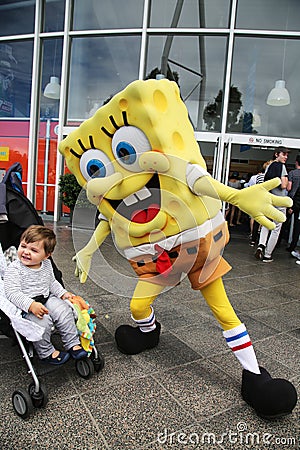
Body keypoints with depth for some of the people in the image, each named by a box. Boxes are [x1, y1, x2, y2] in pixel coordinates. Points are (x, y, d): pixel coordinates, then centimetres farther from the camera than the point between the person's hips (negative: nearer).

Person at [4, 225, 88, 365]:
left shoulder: (47, 264, 2)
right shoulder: (14, 269, -17)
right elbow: (13, 293, -24)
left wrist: (63, 293, 6)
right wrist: (31, 305, -35)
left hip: (47, 300, 6)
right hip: (25, 307, -6)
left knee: (64, 311, -12)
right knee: (42, 321, -27)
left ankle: (73, 344, 5)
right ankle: (46, 352, -2)